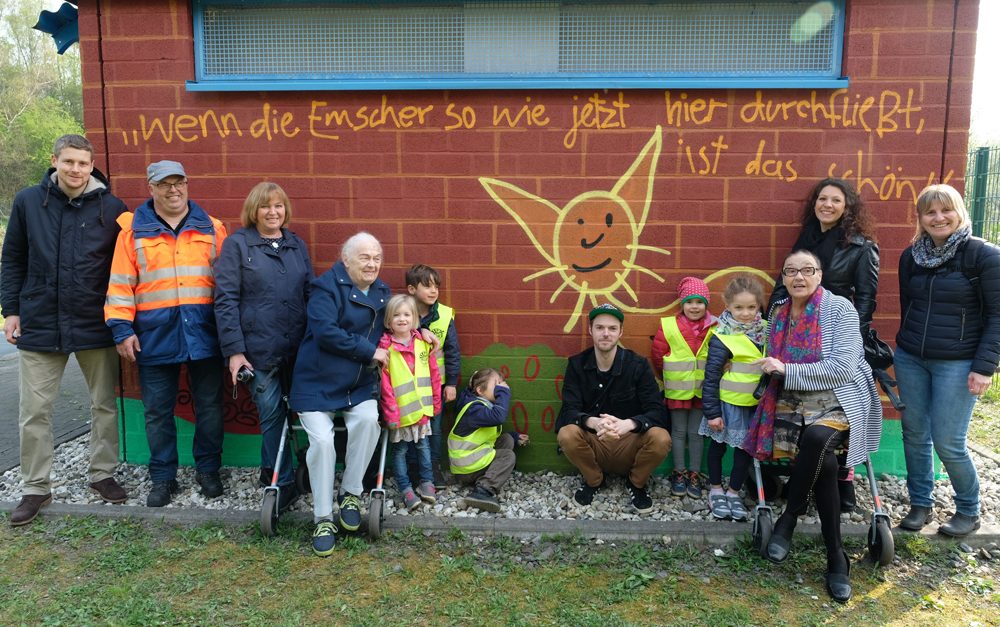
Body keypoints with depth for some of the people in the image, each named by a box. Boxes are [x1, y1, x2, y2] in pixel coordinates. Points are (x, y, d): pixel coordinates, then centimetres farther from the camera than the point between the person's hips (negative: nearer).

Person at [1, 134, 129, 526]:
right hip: (39, 325, 1)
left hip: (96, 327, 0)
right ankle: (36, 488, 21)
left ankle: (102, 473, 27)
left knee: (104, 405, 10)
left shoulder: (112, 208, -3)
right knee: (34, 412, 7)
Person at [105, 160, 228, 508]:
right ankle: (163, 477, 21)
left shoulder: (211, 228, 7)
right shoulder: (133, 230, 4)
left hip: (203, 332, 1)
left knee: (209, 406, 8)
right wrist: (122, 329, -5)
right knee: (158, 410, 8)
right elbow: (120, 284, 2)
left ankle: (208, 469, 24)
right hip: (155, 335, 0)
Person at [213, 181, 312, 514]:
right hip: (258, 349, -4)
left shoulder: (297, 245, 12)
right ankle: (283, 483, 15)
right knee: (272, 414, -1)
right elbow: (225, 299, -5)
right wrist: (233, 350, -10)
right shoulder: (236, 244, 0)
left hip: (297, 348, 4)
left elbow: (311, 293, 15)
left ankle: (271, 473, 30)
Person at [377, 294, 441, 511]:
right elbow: (384, 383, -13)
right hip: (400, 411, -4)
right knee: (400, 450, 8)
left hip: (422, 408, 4)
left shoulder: (423, 343, 1)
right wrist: (391, 412, -15)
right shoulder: (385, 348, -12)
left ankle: (427, 482, 28)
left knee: (423, 446, 15)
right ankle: (406, 489, 18)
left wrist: (436, 402, 8)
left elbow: (433, 374, 7)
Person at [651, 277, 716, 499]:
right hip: (677, 388, 0)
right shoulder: (668, 326, -9)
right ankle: (679, 473, 21)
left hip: (702, 388, 0)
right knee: (679, 431, 10)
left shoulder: (714, 327, -8)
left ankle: (695, 474, 20)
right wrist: (669, 377, 9)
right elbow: (658, 355, 0)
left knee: (696, 432, 10)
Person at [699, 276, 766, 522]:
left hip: (755, 404, 5)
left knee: (746, 447, 11)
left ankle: (734, 492, 27)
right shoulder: (723, 338, -18)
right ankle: (716, 490, 28)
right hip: (727, 402, -5)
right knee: (718, 445, 11)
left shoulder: (766, 330, 0)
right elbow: (711, 377, -15)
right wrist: (712, 412, -15)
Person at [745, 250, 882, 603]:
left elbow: (841, 369, -16)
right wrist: (773, 371, 6)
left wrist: (786, 370, -18)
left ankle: (789, 519, -16)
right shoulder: (778, 313, 10)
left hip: (839, 401, -3)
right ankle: (836, 559, -14)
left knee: (816, 437, -37)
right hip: (792, 402, 4)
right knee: (822, 463, -25)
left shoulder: (840, 309, -6)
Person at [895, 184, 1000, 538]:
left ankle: (969, 511, 19)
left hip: (957, 364, -5)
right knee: (915, 435, 8)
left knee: (948, 442, -4)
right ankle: (920, 504, 24)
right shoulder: (911, 257, 7)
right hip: (910, 361, 5)